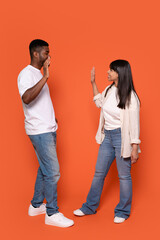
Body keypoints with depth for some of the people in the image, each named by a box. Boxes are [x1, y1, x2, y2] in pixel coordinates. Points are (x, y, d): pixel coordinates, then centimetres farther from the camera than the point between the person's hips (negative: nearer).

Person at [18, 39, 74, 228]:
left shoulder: (38, 74, 16)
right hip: (39, 131, -10)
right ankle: (52, 213, 5)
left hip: (48, 129, 10)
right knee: (52, 171, -6)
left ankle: (36, 205, 29)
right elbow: (26, 98, -34)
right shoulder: (26, 73, -14)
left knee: (44, 169, 16)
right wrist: (45, 77, -35)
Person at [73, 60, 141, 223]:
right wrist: (93, 82, 20)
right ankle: (90, 207, 29)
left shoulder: (130, 97, -16)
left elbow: (134, 124, -15)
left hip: (121, 137, -7)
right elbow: (99, 103, 25)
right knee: (99, 173, 15)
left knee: (124, 176, 6)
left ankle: (123, 212, 24)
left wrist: (135, 148, -16)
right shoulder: (109, 90, 5)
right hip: (107, 136, 7)